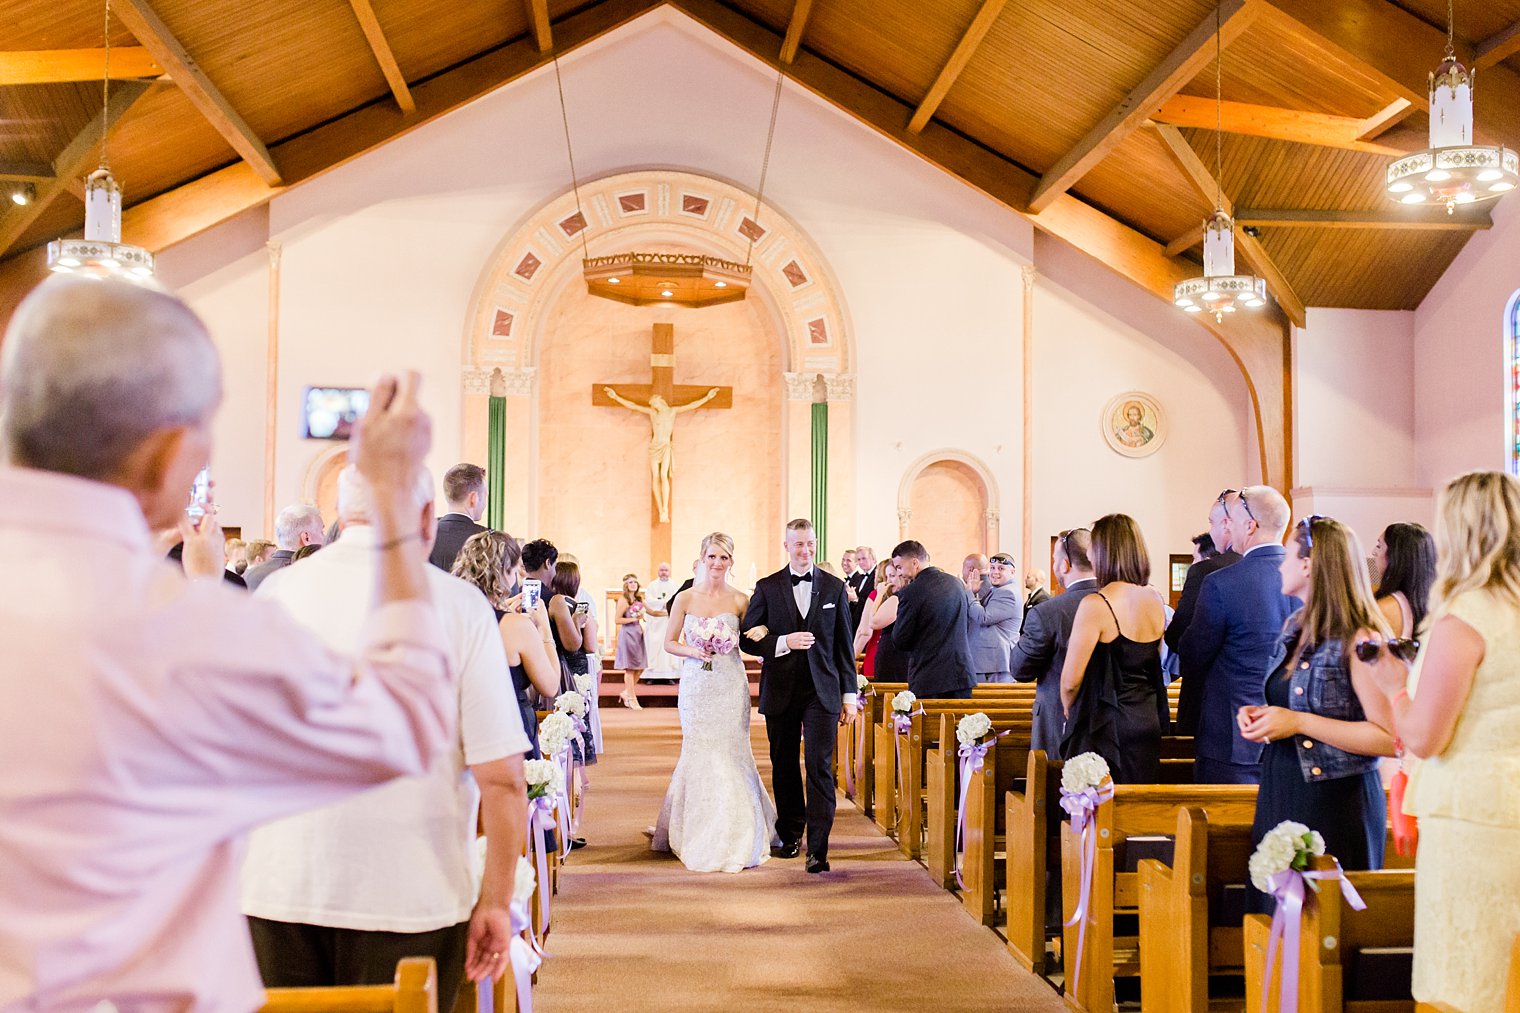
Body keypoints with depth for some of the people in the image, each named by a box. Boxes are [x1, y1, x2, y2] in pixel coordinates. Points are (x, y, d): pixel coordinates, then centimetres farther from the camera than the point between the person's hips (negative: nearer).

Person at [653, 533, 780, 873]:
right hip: (696, 685, 1)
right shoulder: (685, 599, 2)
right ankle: (701, 837, 19)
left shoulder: (739, 600, 1)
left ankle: (733, 838, 11)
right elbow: (670, 643, 6)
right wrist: (693, 652, -11)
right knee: (699, 753, 4)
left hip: (730, 685, -1)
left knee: (729, 753, -2)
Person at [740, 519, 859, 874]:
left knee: (820, 767, -8)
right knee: (784, 766, 12)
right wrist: (784, 642, -16)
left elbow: (844, 644, 7)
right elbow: (748, 638, 1)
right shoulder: (767, 588, 3)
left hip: (822, 691, -1)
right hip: (781, 691, 1)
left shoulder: (834, 588, 5)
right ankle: (790, 834, 29)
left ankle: (817, 848, -8)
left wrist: (849, 695, 4)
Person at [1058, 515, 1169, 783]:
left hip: (1106, 729, -7)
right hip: (1148, 723, 7)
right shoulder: (1155, 599, 4)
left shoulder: (1095, 605, -17)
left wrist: (1069, 711, 3)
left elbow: (1071, 680, -13)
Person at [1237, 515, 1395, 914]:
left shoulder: (1359, 640, -16)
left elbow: (1391, 739, -21)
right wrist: (1258, 715, 4)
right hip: (1281, 794, 8)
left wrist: (1299, 723, -21)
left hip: (1335, 805, -8)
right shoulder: (1295, 627, 10)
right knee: (1275, 912, 14)